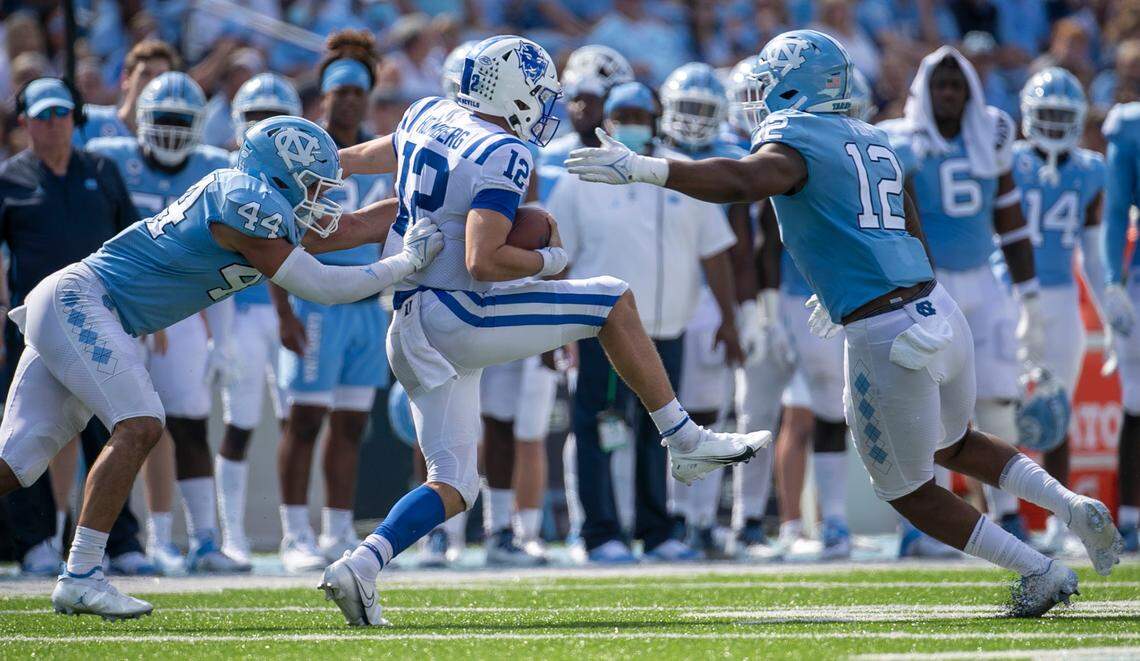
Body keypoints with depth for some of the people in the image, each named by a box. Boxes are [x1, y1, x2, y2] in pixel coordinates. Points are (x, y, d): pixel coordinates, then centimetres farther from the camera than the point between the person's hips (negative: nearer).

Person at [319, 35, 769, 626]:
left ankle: (359, 567, -9)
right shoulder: (504, 156, -13)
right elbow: (482, 262, -22)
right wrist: (548, 262, -5)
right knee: (612, 301, 6)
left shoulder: (426, 117, 11)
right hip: (460, 317, -8)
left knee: (452, 487, 10)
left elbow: (369, 156, 31)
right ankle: (685, 442, 8)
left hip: (412, 332, 8)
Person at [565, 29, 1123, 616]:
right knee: (954, 444, 32)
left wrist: (642, 169, -32)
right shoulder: (873, 143, 18)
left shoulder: (794, 139, -7)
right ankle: (1074, 507, 16)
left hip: (885, 341, -8)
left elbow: (742, 180, -29)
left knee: (910, 492, 11)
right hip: (940, 316, 8)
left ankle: (1041, 573, 8)